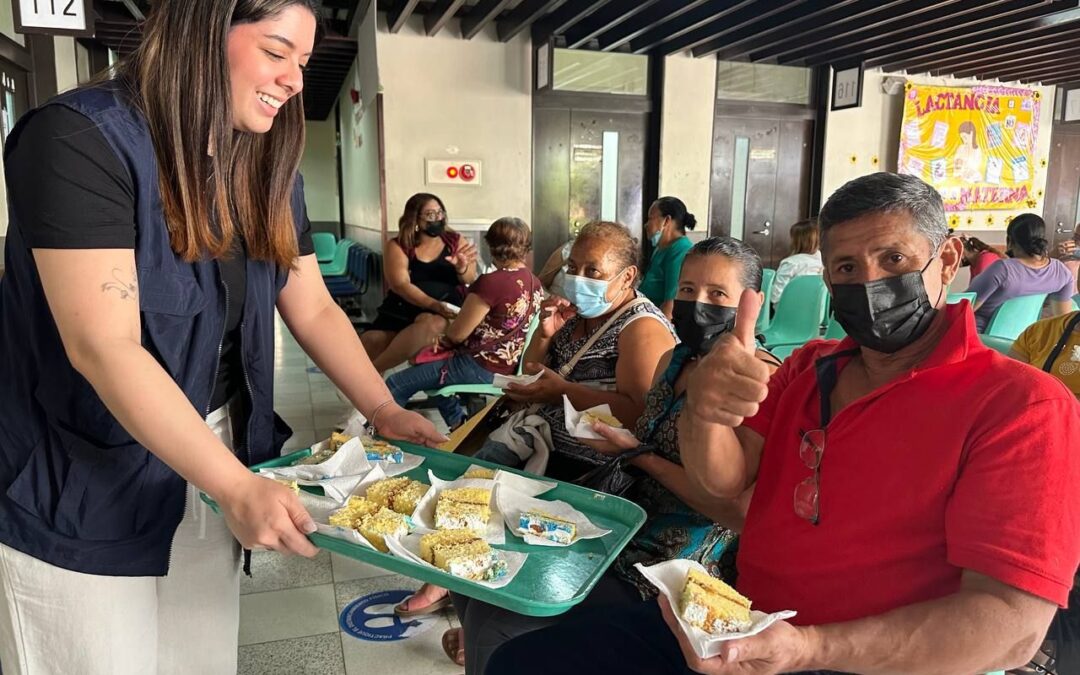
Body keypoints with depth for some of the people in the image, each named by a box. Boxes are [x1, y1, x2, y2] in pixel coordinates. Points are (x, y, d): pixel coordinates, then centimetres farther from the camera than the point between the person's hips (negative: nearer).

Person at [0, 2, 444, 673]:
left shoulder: (269, 169, 3)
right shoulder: (80, 140, -20)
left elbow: (314, 309, 5)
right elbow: (104, 348, -27)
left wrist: (385, 410, -6)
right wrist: (237, 486, -31)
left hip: (210, 457, 6)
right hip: (81, 492, -6)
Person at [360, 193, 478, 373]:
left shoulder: (456, 241, 10)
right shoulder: (397, 246, 3)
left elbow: (470, 279, 4)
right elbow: (400, 285, -10)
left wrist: (462, 268, -21)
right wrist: (434, 304, -25)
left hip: (447, 309, 0)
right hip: (403, 307, 1)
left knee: (432, 323, -37)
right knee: (372, 341, -28)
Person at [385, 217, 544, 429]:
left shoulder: (491, 282, -22)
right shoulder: (535, 283, 2)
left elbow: (457, 334, -15)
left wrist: (441, 340, 7)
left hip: (480, 367, -9)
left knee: (394, 386, -3)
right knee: (426, 369, 30)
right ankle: (460, 425, 29)